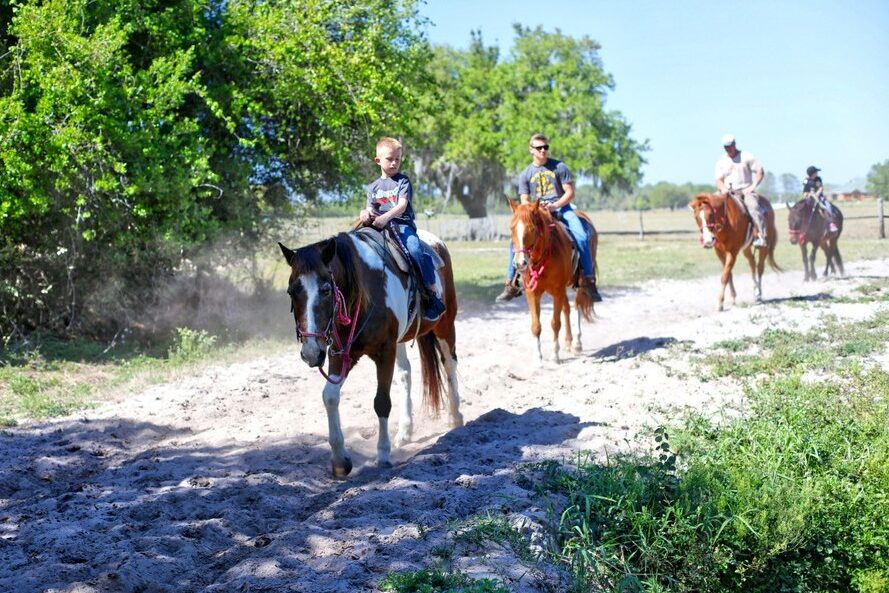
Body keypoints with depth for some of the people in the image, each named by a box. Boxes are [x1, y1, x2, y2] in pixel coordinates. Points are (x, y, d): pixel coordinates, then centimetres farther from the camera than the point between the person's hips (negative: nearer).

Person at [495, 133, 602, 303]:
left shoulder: (559, 167, 2)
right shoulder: (525, 174, 8)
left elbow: (570, 193, -2)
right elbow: (525, 201, 6)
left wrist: (554, 205, -18)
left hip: (561, 208, -2)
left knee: (582, 237, -27)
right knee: (516, 241, -16)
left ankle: (589, 281, -20)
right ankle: (512, 284, -6)